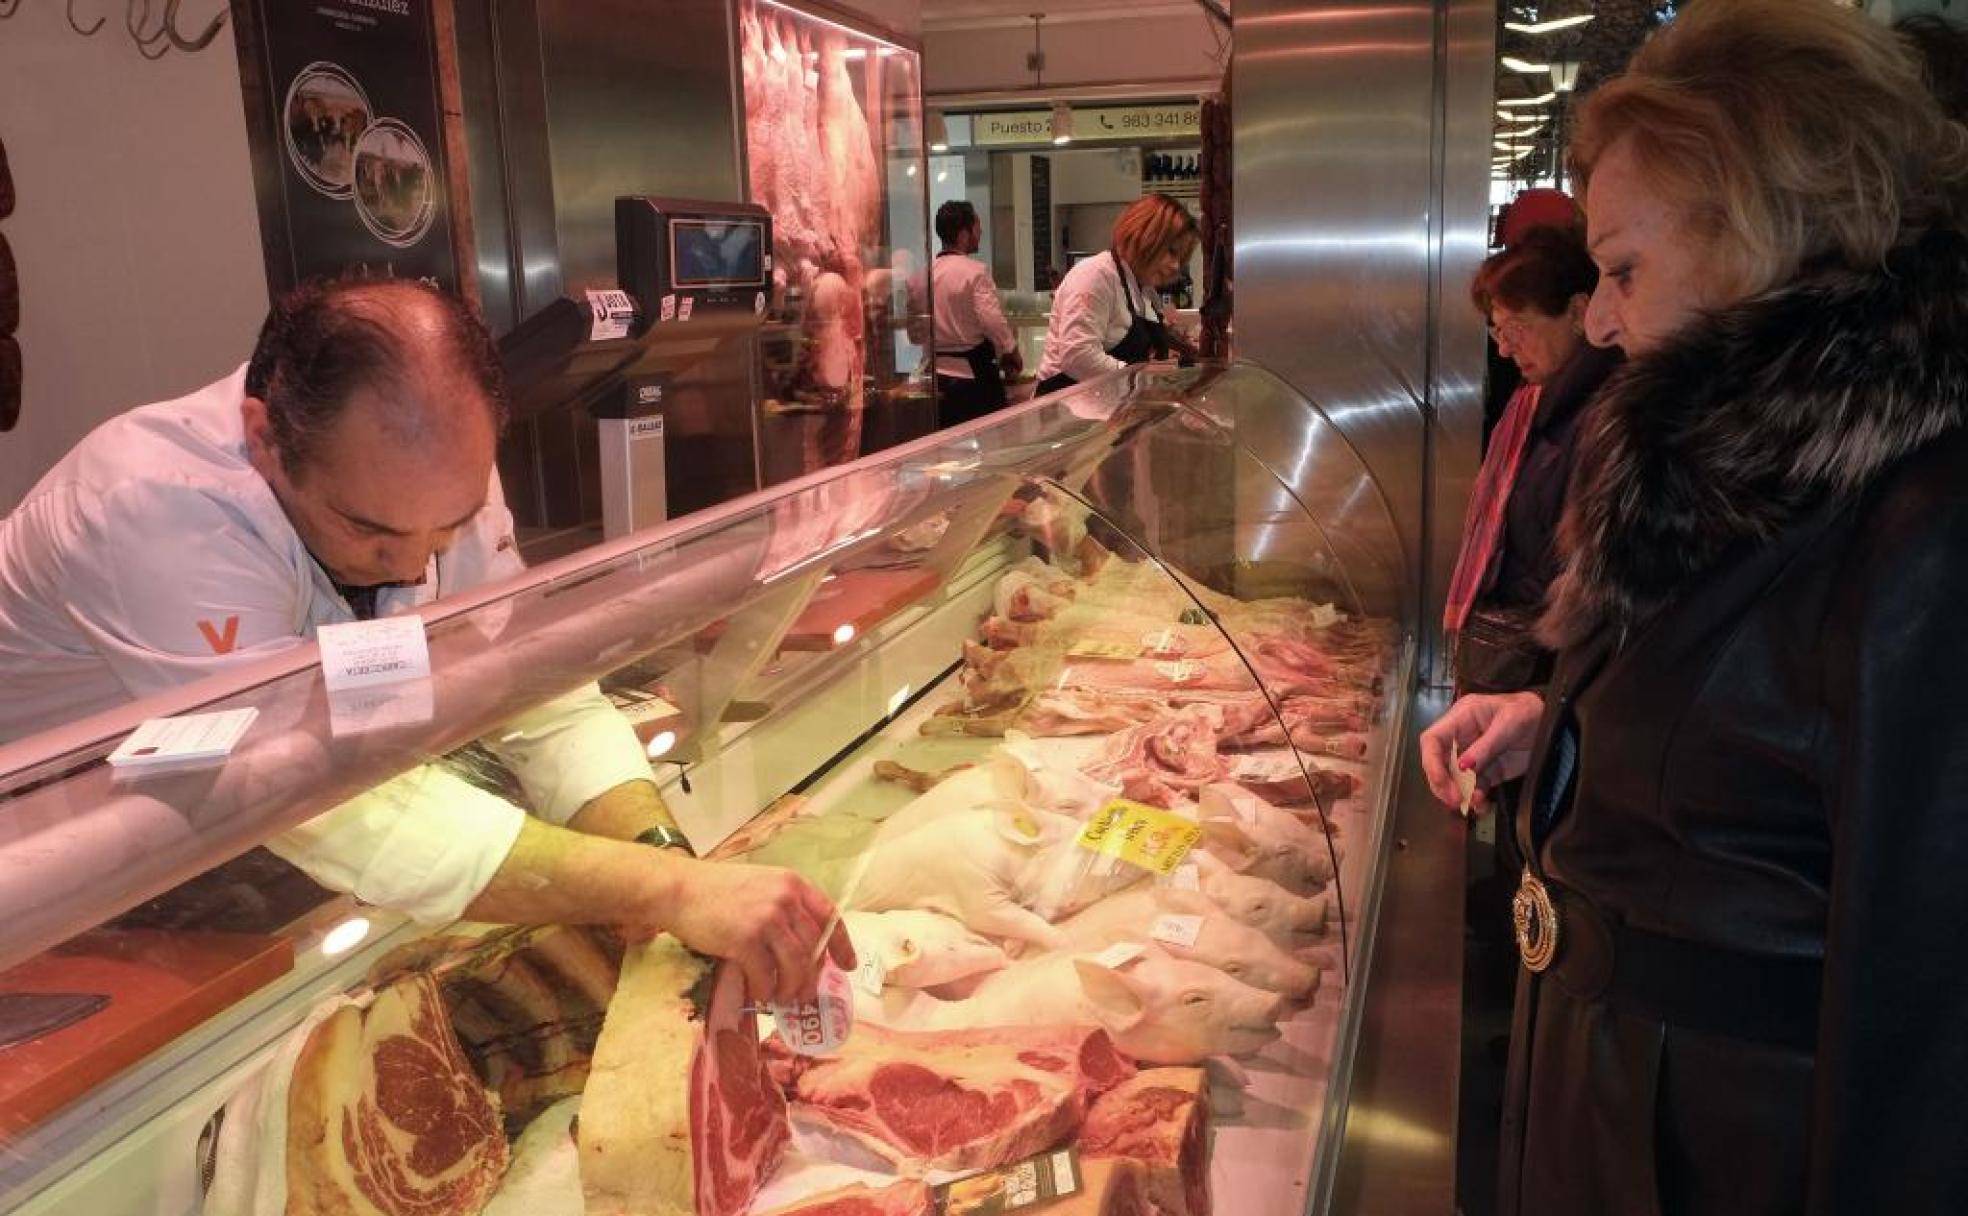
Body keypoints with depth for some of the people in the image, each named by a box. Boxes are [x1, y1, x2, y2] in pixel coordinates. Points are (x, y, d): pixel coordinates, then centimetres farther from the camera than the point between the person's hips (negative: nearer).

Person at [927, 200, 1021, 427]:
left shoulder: (928, 271, 5)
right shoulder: (975, 271, -13)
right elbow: (992, 319, -18)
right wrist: (1012, 352, -3)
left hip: (939, 371, 6)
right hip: (973, 372, -6)